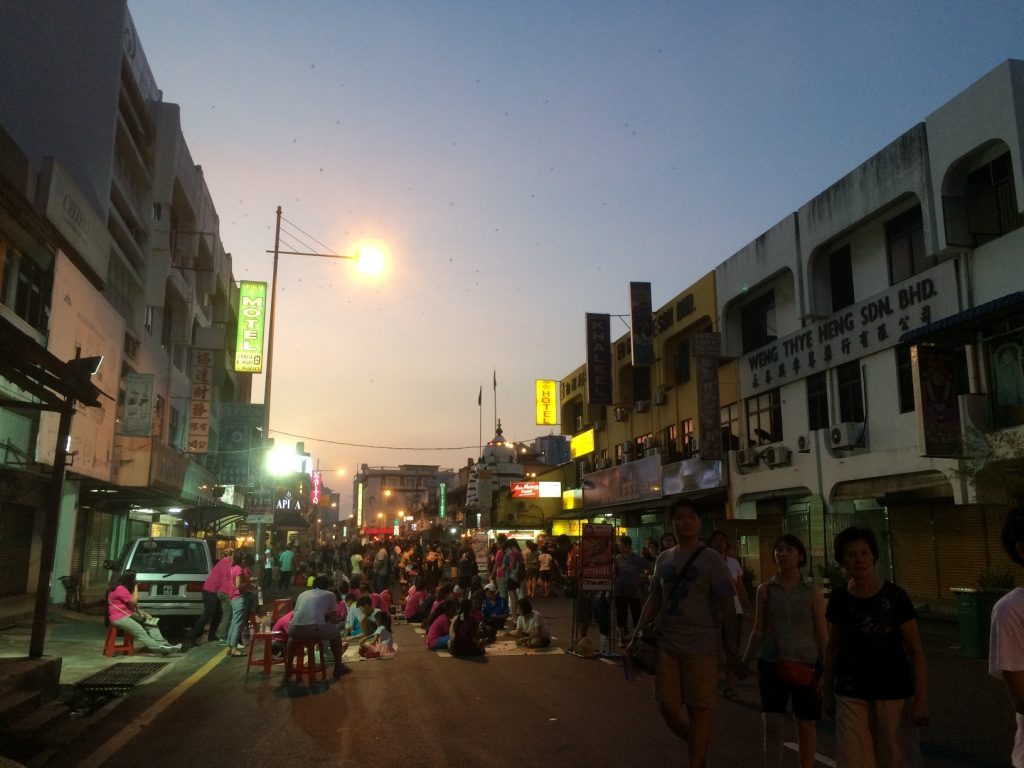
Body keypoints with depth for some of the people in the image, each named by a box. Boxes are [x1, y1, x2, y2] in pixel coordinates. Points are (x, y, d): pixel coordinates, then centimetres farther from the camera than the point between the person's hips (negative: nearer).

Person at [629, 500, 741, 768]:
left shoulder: (711, 560, -6)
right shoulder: (663, 558, 9)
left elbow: (727, 606, -7)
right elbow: (654, 600, 14)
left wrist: (732, 649, -9)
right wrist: (637, 636, 9)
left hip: (701, 648, -5)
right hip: (667, 645, 5)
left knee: (698, 711, 3)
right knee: (667, 707, 10)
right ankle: (696, 746, 36)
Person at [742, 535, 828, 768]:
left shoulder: (812, 593, -1)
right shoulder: (765, 590, 1)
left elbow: (822, 635, 0)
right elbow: (758, 631, 7)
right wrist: (745, 661, 4)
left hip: (806, 665, 0)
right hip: (772, 664, 0)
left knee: (805, 727, 13)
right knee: (771, 725, -6)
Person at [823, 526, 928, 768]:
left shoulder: (895, 597, -10)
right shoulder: (839, 598, -1)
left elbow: (915, 650, -7)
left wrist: (920, 699, -10)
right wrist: (828, 691, 11)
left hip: (891, 692, -2)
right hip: (850, 694, 2)